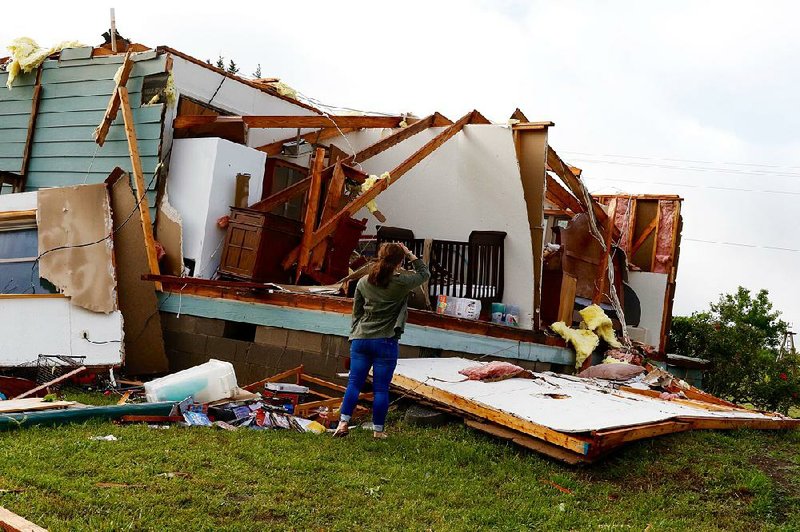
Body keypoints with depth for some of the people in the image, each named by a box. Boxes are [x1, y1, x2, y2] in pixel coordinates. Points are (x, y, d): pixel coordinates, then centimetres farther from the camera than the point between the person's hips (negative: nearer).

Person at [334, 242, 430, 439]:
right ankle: (378, 430, 9)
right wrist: (411, 255, 11)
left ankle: (343, 423, 5)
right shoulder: (402, 282, -8)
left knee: (354, 383, 8)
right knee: (381, 388, 3)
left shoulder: (363, 282, 4)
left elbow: (356, 312, 12)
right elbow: (424, 273, 10)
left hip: (361, 339, 4)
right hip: (386, 342, -3)